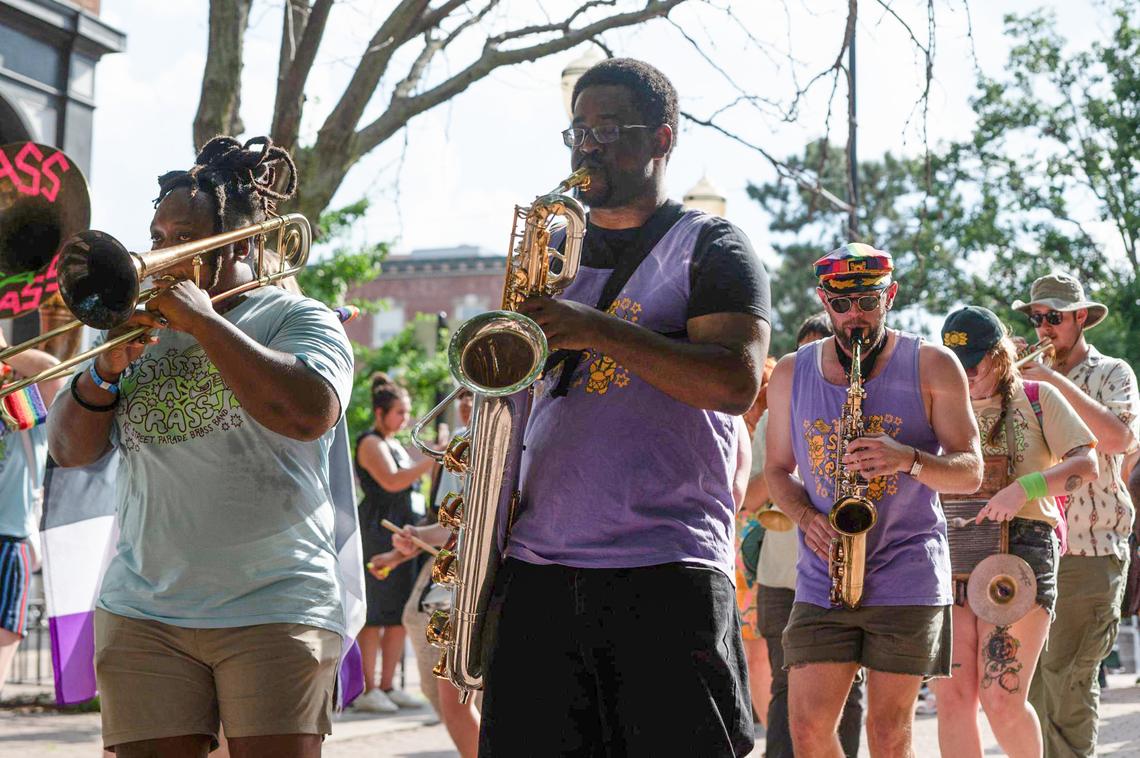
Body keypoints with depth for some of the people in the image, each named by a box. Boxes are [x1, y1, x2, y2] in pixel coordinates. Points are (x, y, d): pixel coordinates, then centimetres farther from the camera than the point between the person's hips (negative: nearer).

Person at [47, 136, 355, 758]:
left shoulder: (297, 319, 4)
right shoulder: (144, 329, 16)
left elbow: (309, 414, -18)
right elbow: (69, 450, 12)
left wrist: (202, 318, -13)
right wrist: (106, 369, -7)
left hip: (273, 611, -3)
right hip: (141, 615, 3)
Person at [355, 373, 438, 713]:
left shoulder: (394, 444, 21)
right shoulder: (370, 443, -8)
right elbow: (392, 481, -24)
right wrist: (432, 460, -26)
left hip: (399, 534, 9)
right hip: (376, 530, -9)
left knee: (401, 614, 7)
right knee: (375, 614, -9)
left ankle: (386, 686, 12)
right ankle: (367, 689, -6)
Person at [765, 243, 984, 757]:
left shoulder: (933, 366, 0)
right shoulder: (791, 373, 9)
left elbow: (970, 471, -1)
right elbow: (777, 471, 15)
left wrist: (907, 458, -21)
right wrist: (807, 517, -6)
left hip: (908, 577, -2)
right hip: (821, 579, 3)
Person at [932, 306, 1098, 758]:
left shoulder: (1037, 398, 8)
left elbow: (1087, 465, -3)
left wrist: (1024, 488, -17)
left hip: (1021, 548, -3)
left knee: (1001, 700, -10)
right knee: (952, 697, -3)